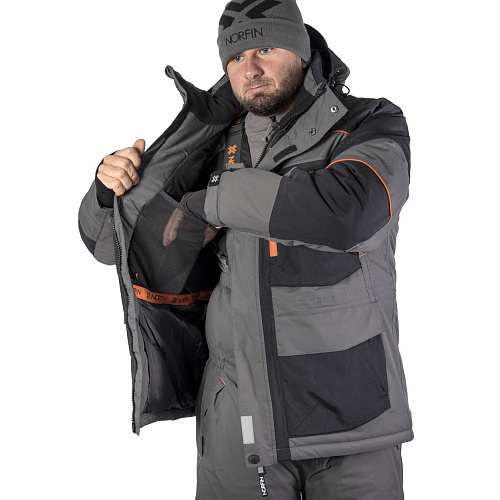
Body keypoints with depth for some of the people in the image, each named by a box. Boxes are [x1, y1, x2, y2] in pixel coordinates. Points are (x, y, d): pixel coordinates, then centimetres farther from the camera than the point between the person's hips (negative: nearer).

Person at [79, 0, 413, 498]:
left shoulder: (373, 128, -5)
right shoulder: (212, 149, 5)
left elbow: (344, 213, -28)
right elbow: (108, 240, 11)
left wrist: (212, 202, -16)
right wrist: (111, 183, -12)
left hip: (350, 416, -2)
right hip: (240, 413, 3)